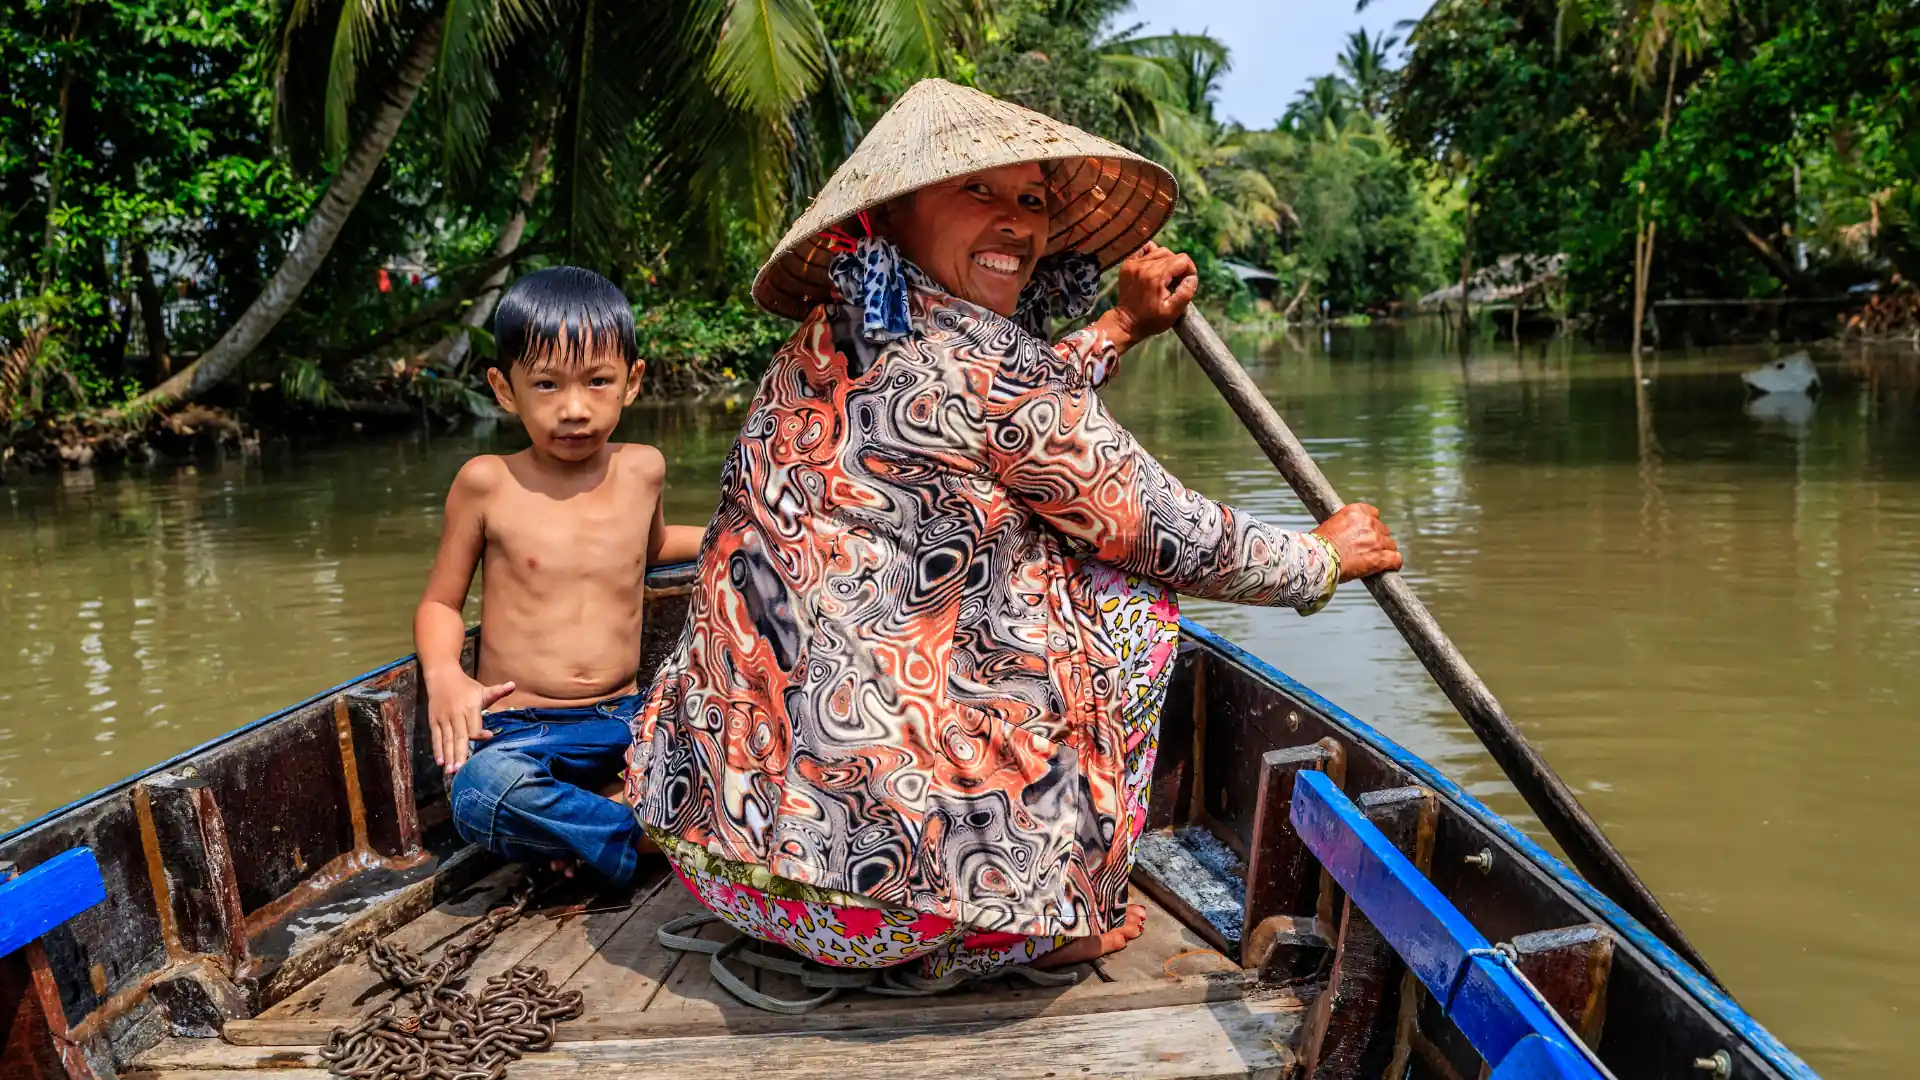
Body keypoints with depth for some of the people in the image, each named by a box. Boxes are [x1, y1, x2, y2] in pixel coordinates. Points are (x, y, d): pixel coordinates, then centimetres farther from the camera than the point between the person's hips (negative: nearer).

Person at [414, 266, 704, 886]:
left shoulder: (642, 470, 9)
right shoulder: (487, 483, -1)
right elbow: (440, 602, 8)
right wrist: (443, 674, -12)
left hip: (625, 719, 3)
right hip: (517, 729, -3)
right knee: (482, 797, -38)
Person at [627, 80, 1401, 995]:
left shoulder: (824, 346, 9)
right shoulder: (973, 353, -15)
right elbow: (1176, 540, -4)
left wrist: (1120, 326, 36)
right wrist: (1327, 557, 14)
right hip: (872, 874, -8)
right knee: (1131, 596, 7)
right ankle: (1056, 921, 14)